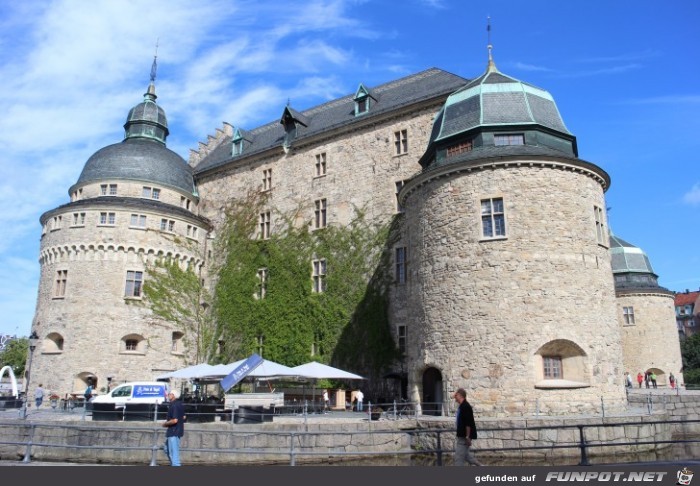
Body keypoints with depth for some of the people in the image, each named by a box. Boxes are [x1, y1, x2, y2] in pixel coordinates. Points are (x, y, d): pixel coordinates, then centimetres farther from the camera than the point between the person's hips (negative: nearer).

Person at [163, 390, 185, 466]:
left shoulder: (174, 405, -20)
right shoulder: (180, 404, 10)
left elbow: (174, 420, -26)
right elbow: (183, 417, 19)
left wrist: (165, 424, -12)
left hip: (173, 432, -10)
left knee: (173, 452, -4)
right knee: (166, 448, 22)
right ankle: (173, 464, 27)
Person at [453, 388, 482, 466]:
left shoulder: (465, 407, -20)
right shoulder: (461, 406, 11)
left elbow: (468, 424, -23)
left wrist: (468, 437, -22)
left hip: (464, 437, -10)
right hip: (461, 436, 10)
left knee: (459, 457, -3)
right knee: (465, 454, 17)